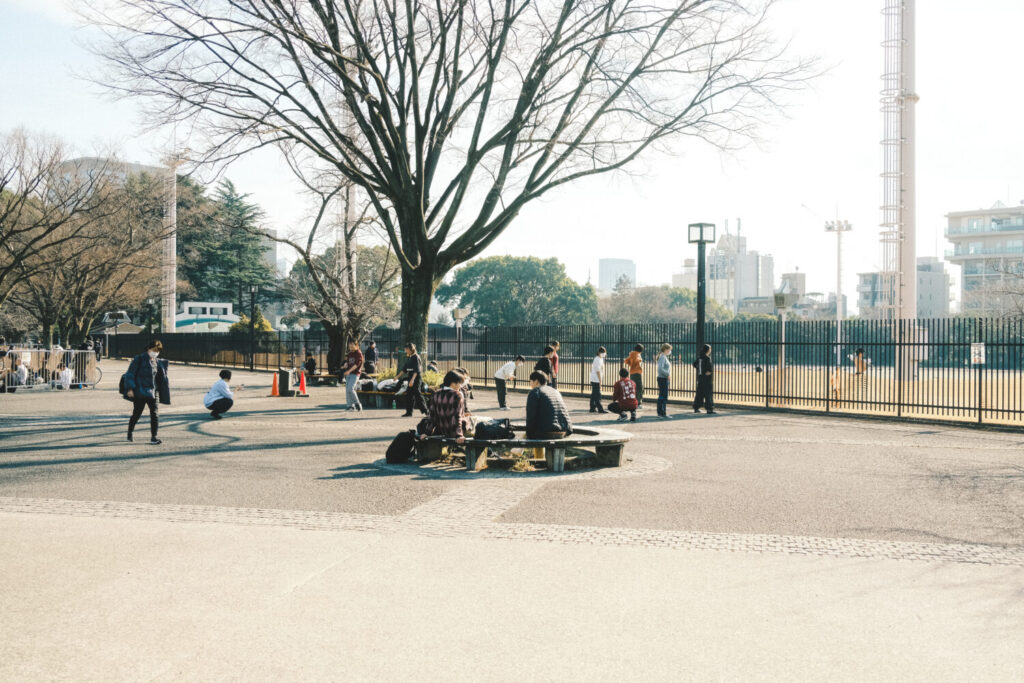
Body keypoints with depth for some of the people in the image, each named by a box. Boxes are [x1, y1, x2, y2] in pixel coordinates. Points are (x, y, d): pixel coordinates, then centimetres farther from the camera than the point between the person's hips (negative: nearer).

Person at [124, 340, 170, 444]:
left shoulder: (158, 362, 11)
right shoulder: (139, 359, -5)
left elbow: (162, 379, 19)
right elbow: (130, 374, -8)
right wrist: (130, 388, -14)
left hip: (153, 392, 4)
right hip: (139, 392, -4)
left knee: (155, 414, -4)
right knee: (137, 413, 5)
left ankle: (153, 437, -1)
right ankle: (130, 433, 27)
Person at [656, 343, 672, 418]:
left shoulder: (665, 357, 15)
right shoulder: (662, 357, -15)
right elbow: (660, 369, -25)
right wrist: (668, 374, -18)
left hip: (664, 379, 10)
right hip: (662, 378, -10)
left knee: (664, 396, 13)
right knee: (662, 396, -6)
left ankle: (663, 413, 18)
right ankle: (661, 413, -3)